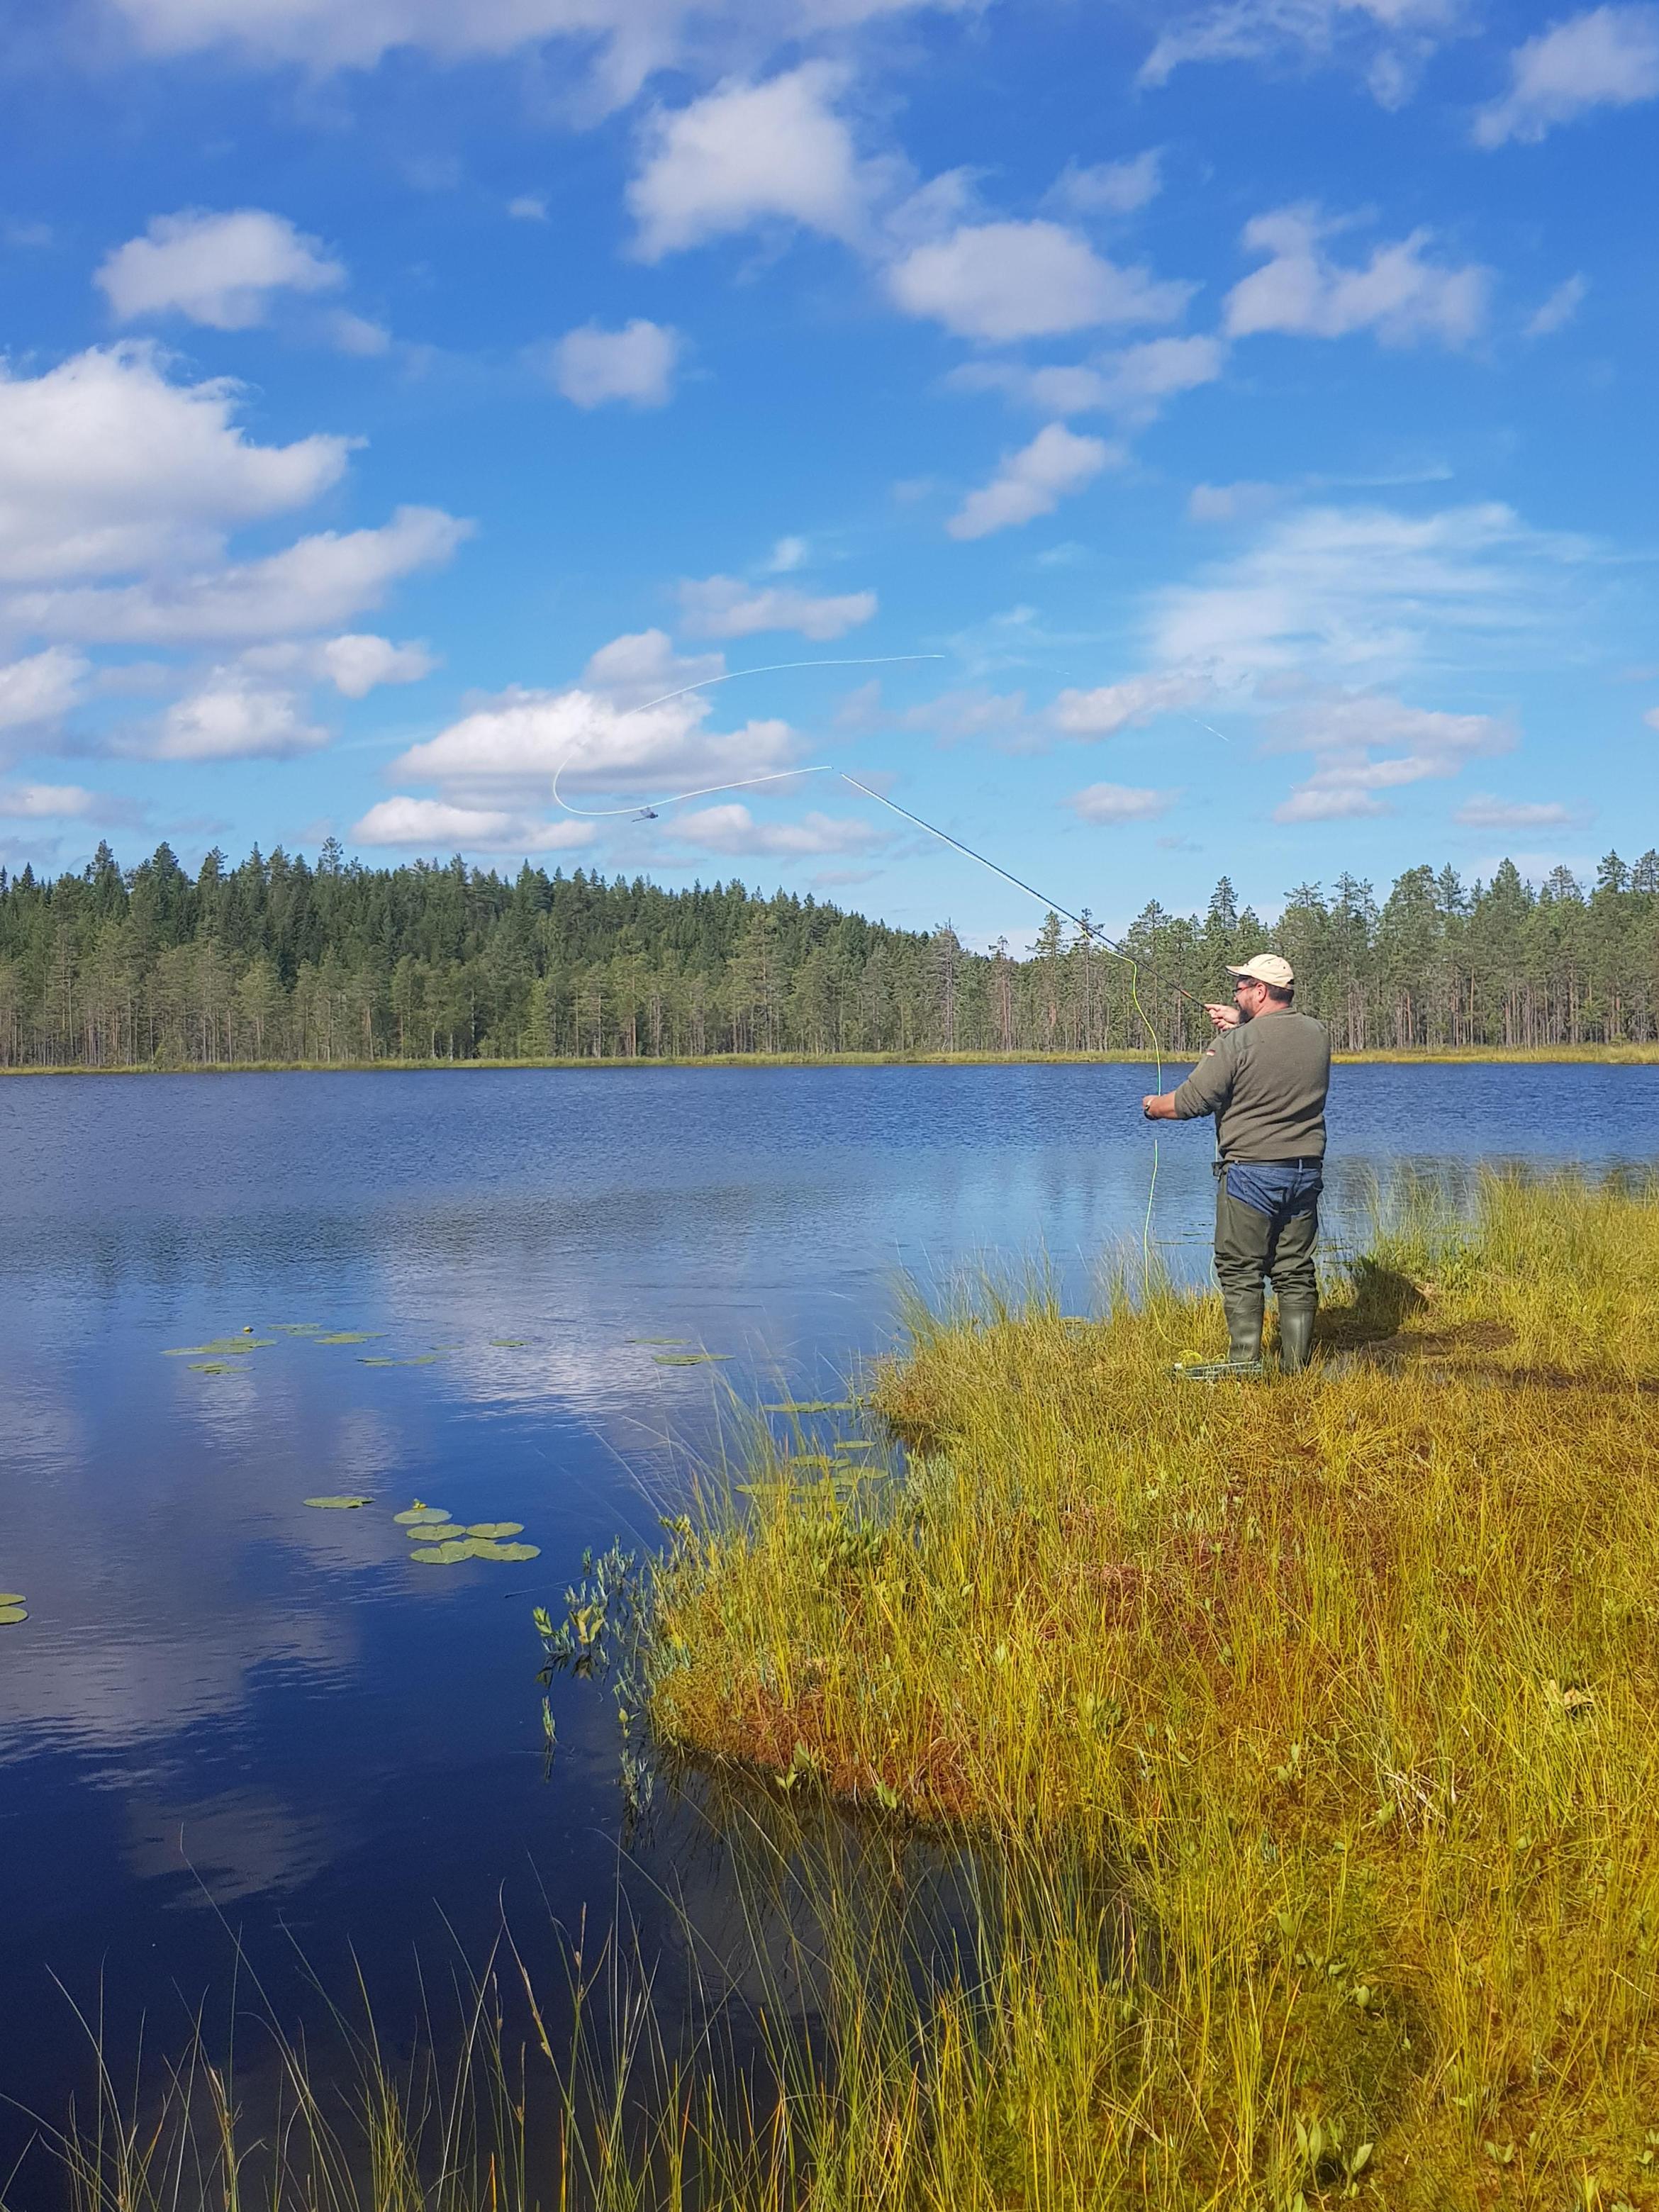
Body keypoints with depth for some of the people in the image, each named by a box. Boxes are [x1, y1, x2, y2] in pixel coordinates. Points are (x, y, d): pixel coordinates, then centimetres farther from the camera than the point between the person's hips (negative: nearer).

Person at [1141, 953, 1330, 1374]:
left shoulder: (1237, 1043, -14)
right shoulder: (1317, 1034, 4)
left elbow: (1188, 1102, -11)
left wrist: (1153, 1106, 8)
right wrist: (1242, 1024, 24)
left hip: (1250, 1172, -6)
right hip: (1307, 1170, 6)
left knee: (1240, 1274, 2)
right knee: (1296, 1273, 10)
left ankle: (1245, 1366, 0)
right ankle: (1296, 1368, 13)